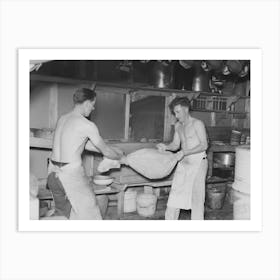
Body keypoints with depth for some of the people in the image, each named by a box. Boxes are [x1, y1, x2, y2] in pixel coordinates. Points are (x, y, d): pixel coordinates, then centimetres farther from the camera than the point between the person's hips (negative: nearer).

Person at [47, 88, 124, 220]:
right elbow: (106, 151, -4)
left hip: (53, 173, 8)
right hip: (71, 174, -8)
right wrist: (120, 157, 16)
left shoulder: (62, 119, 10)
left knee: (62, 212, 22)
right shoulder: (87, 125, -14)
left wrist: (112, 150, 20)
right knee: (88, 213, 9)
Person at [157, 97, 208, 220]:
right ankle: (170, 219, 16)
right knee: (175, 192, 6)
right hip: (183, 163, 6)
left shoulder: (197, 124, -11)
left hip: (198, 162, -6)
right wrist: (165, 147, -6)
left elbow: (204, 145, -17)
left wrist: (184, 152, -24)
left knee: (196, 195, 0)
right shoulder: (178, 126, 10)